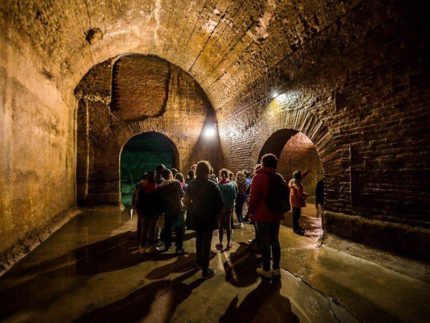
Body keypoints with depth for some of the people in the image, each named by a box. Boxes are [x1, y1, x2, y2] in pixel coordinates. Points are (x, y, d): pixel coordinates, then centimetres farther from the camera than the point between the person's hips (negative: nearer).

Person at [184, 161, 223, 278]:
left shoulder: (192, 184, -3)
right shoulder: (212, 185, -18)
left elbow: (186, 200, 3)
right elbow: (220, 203, -15)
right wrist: (216, 213, 2)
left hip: (196, 217, 5)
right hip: (208, 218, -5)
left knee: (198, 240, 24)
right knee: (206, 243, 3)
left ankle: (199, 261, 41)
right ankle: (205, 270, 13)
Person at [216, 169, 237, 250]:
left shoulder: (219, 185, -16)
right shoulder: (231, 185, -6)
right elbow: (234, 197, -1)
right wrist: (231, 205, 12)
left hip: (220, 207, -2)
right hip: (229, 208, 2)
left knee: (221, 225, 9)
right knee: (228, 225, 12)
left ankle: (220, 244, 16)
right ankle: (228, 243, 20)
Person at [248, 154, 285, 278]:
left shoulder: (258, 177, -14)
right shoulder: (279, 178, 5)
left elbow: (253, 197, -16)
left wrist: (251, 211, -3)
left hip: (262, 216, -6)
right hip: (276, 215, 6)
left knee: (264, 243, 5)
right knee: (275, 241, 16)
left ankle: (266, 270, 16)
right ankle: (276, 268, 26)